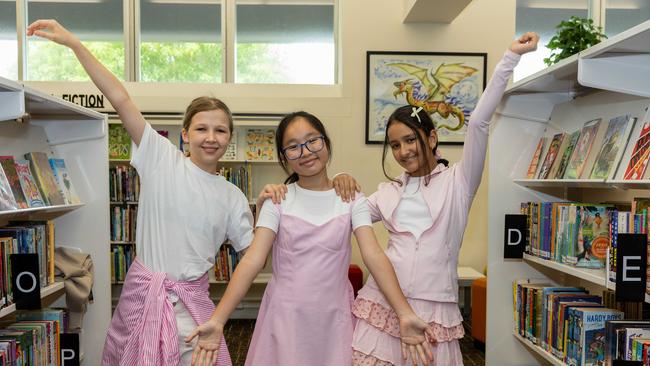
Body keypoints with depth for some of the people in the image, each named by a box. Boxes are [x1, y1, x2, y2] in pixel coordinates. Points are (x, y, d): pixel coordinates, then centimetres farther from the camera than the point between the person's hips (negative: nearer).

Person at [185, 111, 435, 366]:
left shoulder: (352, 200, -2)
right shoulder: (278, 200, -3)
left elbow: (374, 255, -13)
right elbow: (253, 260, -12)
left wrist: (404, 314, -26)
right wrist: (217, 321, -23)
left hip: (333, 316, 1)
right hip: (285, 314, 0)